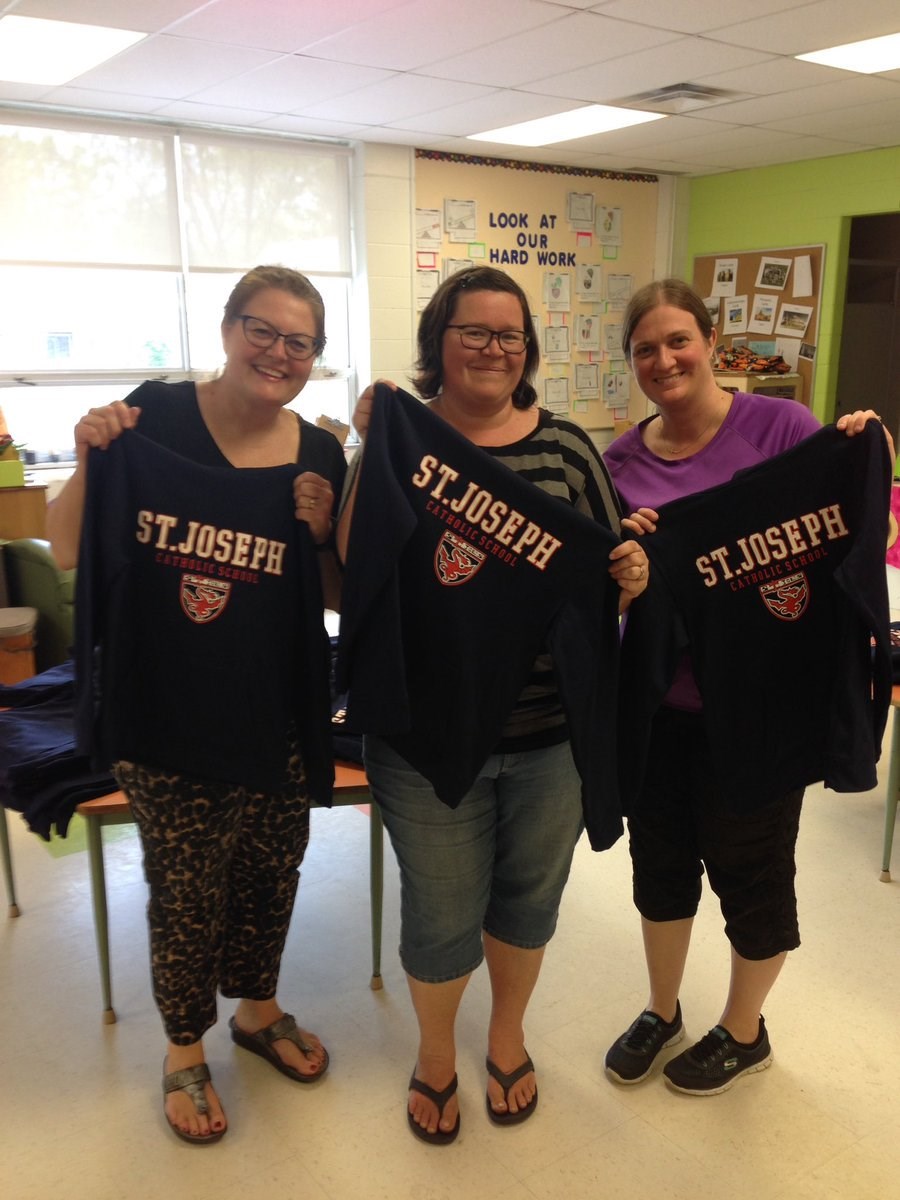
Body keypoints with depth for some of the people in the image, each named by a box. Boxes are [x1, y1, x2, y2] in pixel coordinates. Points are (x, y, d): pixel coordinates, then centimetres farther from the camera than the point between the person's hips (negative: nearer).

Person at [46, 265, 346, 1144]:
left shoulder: (321, 453, 1)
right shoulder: (156, 416, -10)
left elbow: (339, 599, 5)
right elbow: (69, 554, -8)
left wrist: (323, 534, -13)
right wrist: (88, 459, -23)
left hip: (282, 710, 4)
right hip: (169, 711, -3)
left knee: (271, 872, 17)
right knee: (186, 887, 9)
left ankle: (258, 1010, 45)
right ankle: (185, 1049, 36)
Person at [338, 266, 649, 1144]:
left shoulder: (565, 445, 1)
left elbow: (606, 569, 8)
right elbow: (355, 568, -12)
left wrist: (629, 575, -14)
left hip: (555, 732, 3)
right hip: (427, 733, -2)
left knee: (528, 894, 21)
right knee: (441, 911, 13)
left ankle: (508, 1036, 50)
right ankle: (434, 1052, 44)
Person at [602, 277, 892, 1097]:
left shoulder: (779, 425, -11)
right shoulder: (623, 458, 2)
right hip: (653, 697, 4)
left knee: (750, 871, 13)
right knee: (660, 859, 18)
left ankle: (744, 1032, 39)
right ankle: (662, 1011, 43)